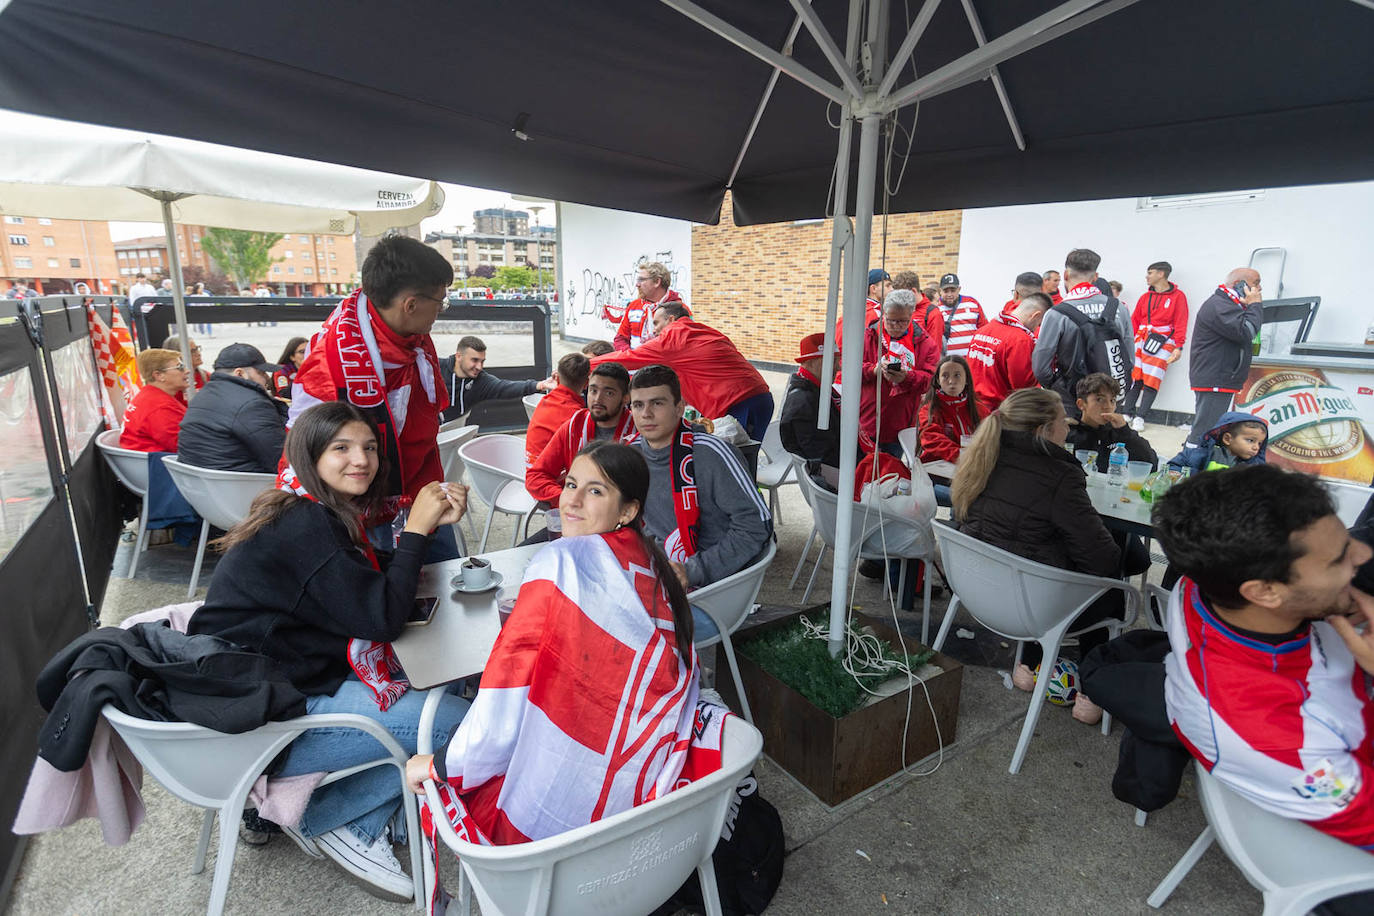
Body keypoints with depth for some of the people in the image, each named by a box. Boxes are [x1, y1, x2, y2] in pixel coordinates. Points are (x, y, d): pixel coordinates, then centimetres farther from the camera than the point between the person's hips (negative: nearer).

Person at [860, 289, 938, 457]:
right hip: (867, 423, 0)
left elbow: (930, 379, -4)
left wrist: (906, 377, -23)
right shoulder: (868, 336, 2)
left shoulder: (926, 342, 3)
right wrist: (874, 370, -21)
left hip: (901, 425, 1)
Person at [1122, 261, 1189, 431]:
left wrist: (1179, 347, -10)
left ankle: (1140, 417, -3)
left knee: (1151, 381, -6)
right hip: (1141, 341, 4)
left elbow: (1181, 323, -2)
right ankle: (1127, 413, 5)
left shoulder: (1178, 296, 3)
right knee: (1134, 378, -2)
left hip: (1162, 343, -4)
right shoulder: (1145, 297, 15)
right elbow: (1134, 321, 14)